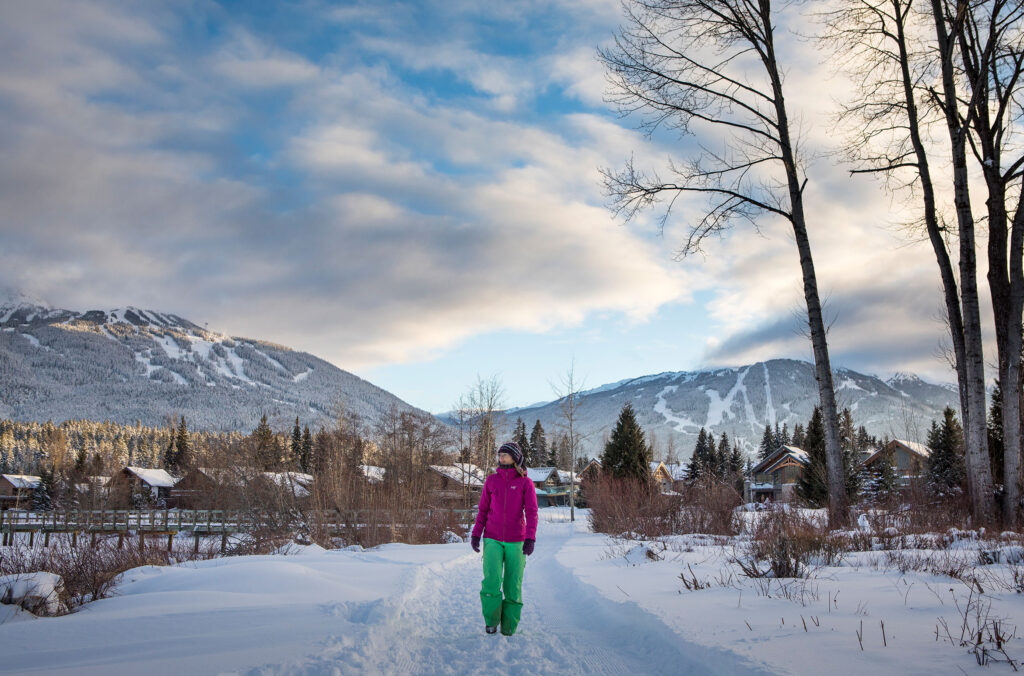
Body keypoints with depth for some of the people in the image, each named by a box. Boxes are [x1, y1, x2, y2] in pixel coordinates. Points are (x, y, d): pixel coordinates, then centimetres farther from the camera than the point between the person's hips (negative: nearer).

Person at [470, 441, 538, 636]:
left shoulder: (525, 483, -1)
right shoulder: (491, 480, 5)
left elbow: (531, 512, -6)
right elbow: (483, 509, 10)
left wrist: (530, 538, -16)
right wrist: (475, 534, 2)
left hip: (516, 541, -1)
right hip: (493, 539, 1)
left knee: (513, 585, 1)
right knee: (492, 580, -14)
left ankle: (509, 626, 14)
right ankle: (491, 620, 3)